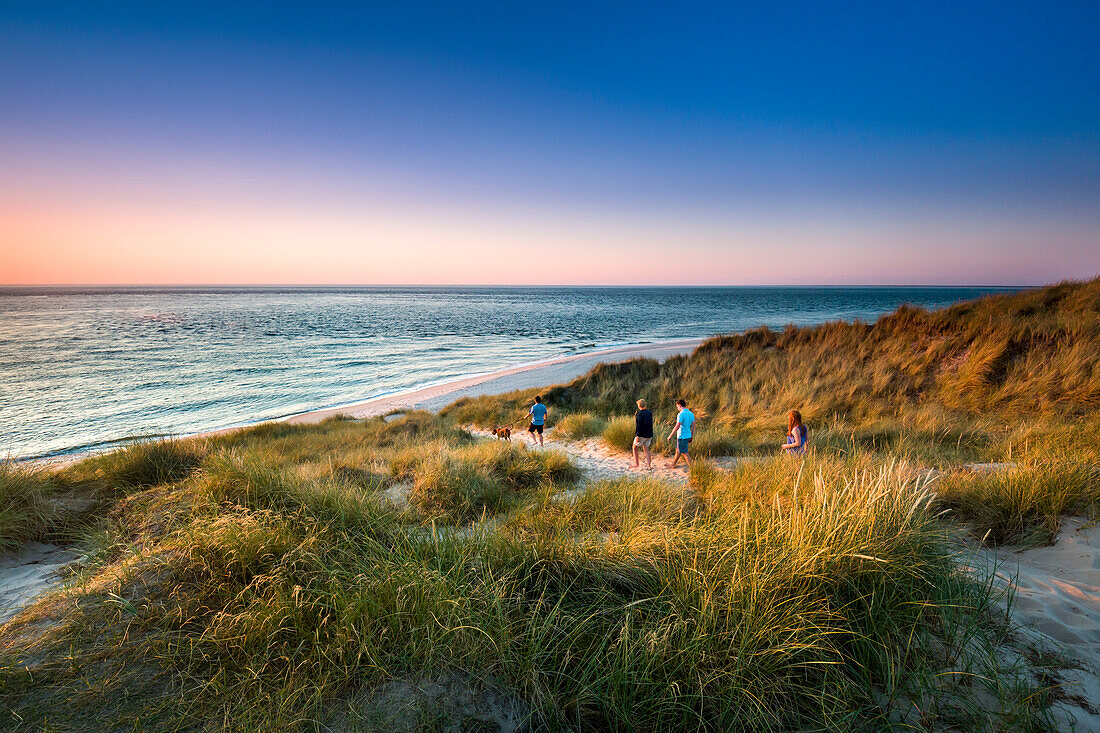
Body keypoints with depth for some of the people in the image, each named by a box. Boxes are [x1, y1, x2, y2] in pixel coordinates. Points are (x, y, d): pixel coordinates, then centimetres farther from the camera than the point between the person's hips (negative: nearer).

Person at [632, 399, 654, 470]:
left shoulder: (639, 414, -14)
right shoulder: (650, 413, 8)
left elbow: (639, 425, -19)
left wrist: (637, 435, -19)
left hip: (641, 435, -6)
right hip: (649, 434, 6)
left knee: (634, 448, 11)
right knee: (646, 449, 12)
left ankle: (636, 464, 10)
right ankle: (649, 466, 6)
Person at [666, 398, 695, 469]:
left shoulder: (681, 414, -19)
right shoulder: (691, 413, 6)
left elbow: (677, 426, -22)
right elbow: (693, 425, 10)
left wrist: (670, 436, -14)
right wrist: (691, 436, 19)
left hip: (682, 436, -9)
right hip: (688, 435, 9)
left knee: (685, 453, -1)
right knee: (678, 450, 22)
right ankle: (673, 465, 35)